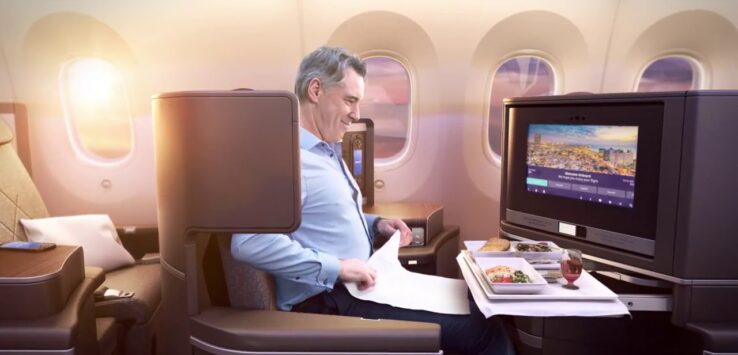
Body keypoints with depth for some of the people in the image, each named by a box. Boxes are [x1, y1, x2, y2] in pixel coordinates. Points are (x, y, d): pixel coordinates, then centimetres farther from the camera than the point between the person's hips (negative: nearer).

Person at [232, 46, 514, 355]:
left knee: (476, 309, 7)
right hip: (329, 302, -10)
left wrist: (376, 225, 7)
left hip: (357, 286, 10)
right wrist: (336, 267, -27)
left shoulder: (329, 151, 14)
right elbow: (250, 243, -31)